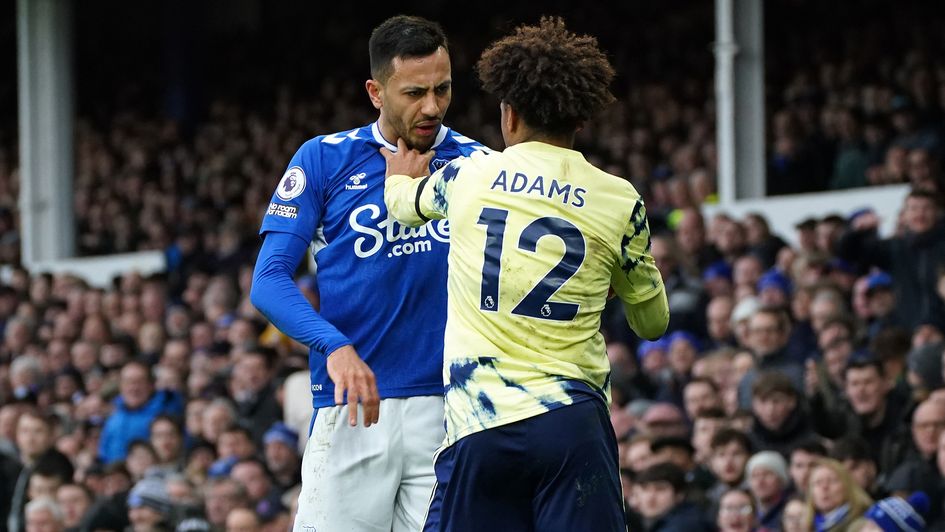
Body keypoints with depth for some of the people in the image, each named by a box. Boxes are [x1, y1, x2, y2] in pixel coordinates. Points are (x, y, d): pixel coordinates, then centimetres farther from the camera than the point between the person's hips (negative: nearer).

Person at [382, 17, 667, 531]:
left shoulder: (467, 176, 7)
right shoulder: (619, 201, 5)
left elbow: (404, 203, 32)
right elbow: (652, 321, 18)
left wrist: (402, 177, 56)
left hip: (477, 429, 1)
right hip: (573, 425, 0)